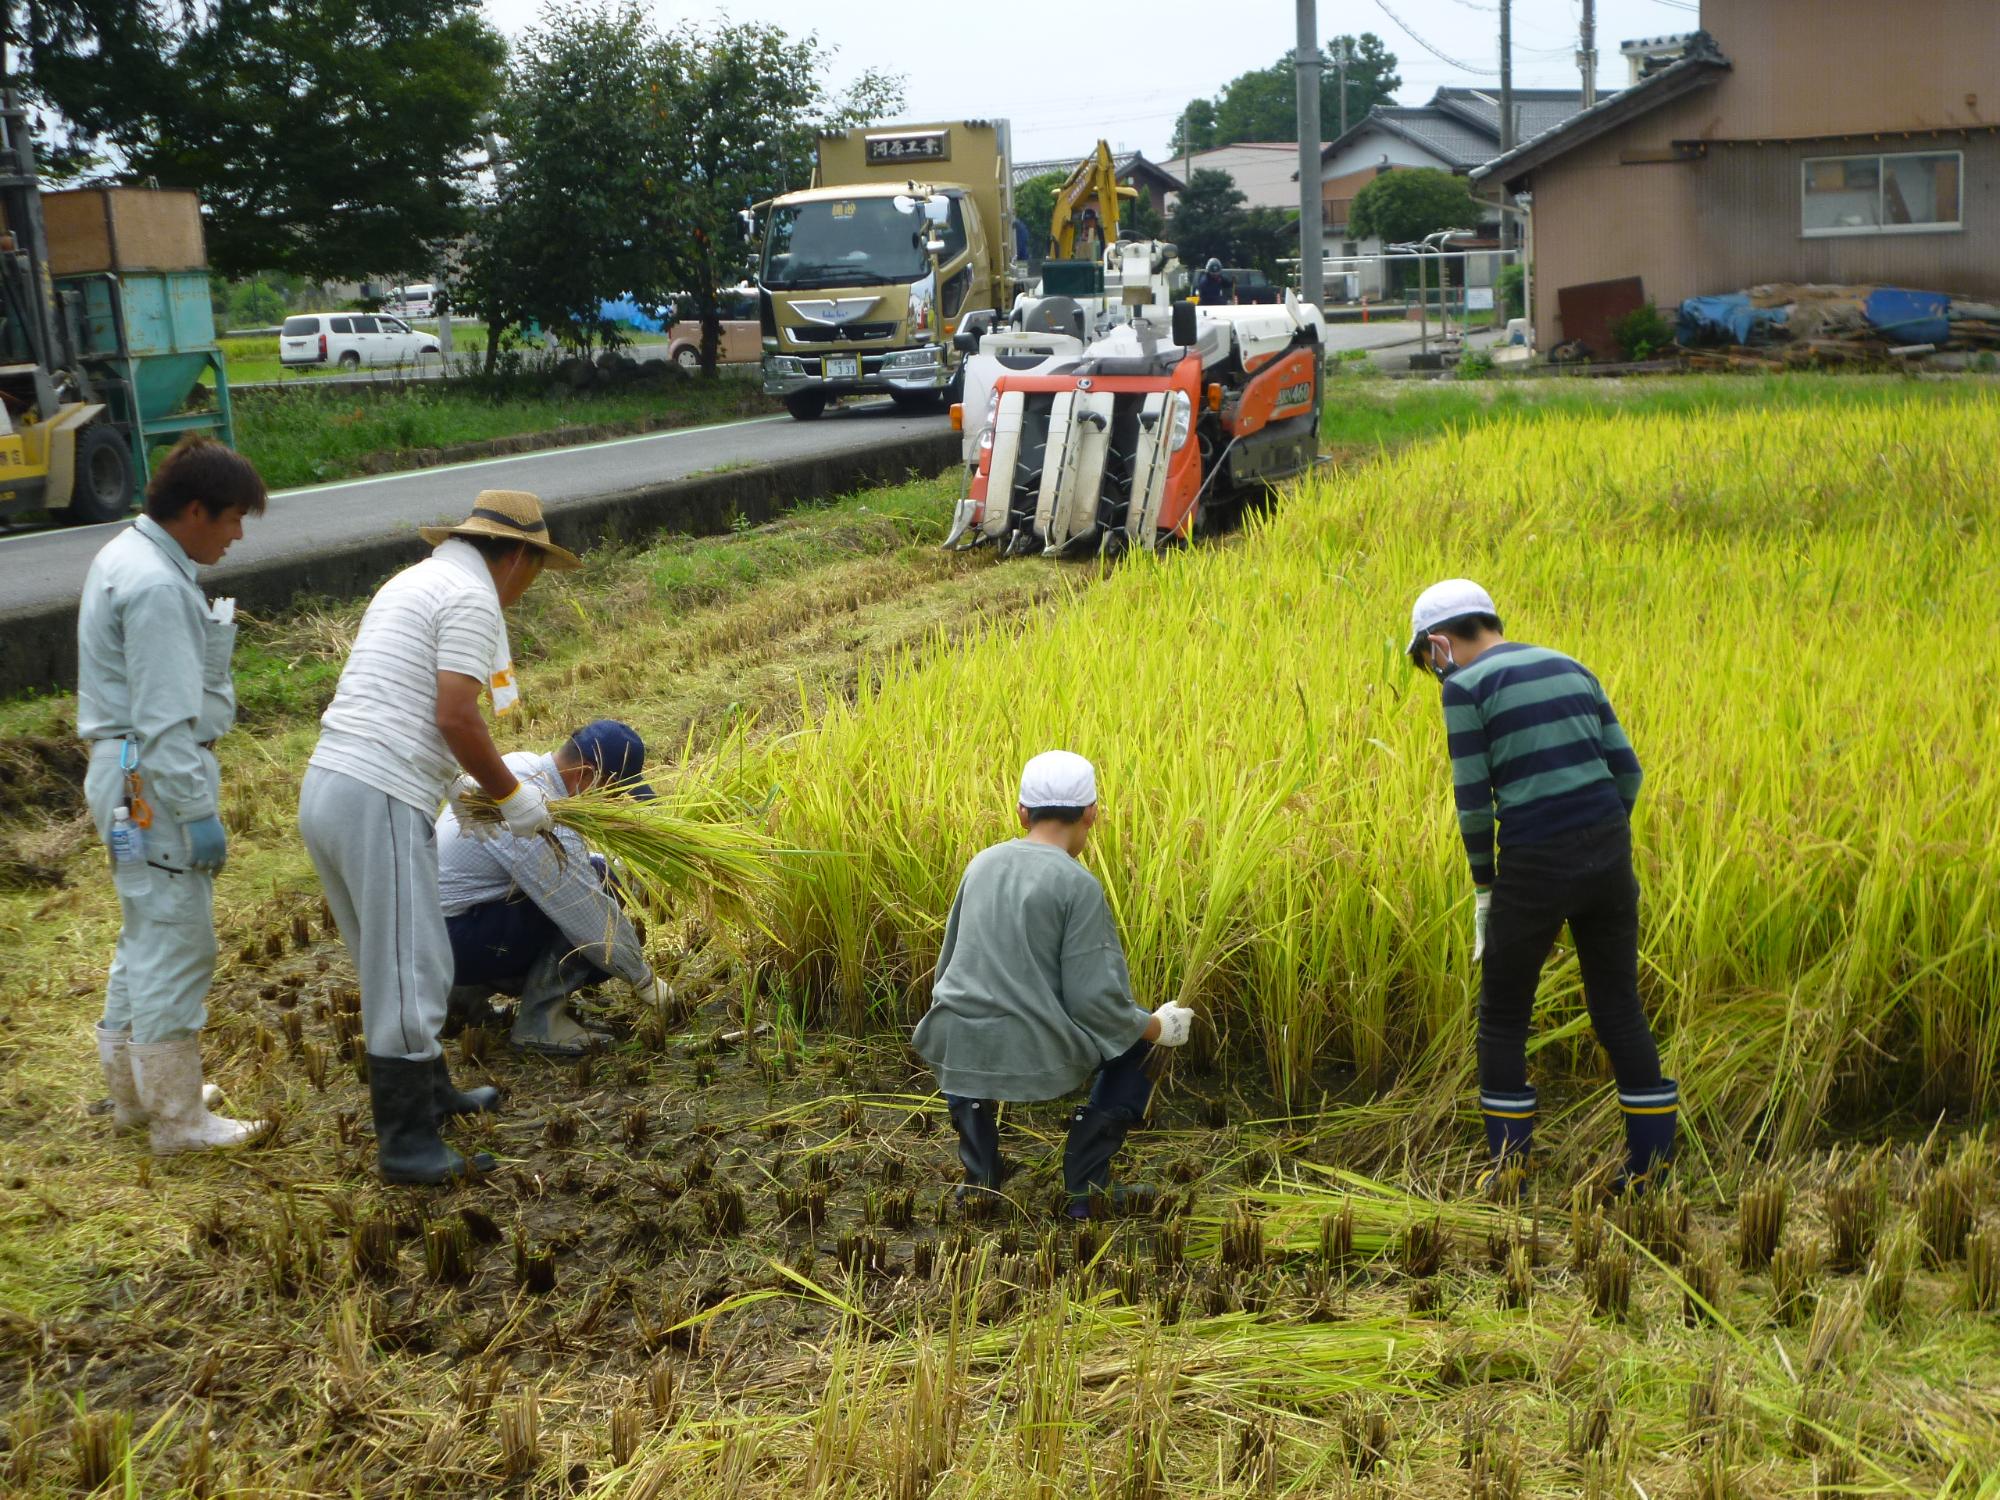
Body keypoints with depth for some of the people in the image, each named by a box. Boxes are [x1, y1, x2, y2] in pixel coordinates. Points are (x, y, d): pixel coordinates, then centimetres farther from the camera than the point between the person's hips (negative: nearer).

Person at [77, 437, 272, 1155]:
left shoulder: (125, 556, 12)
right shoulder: (157, 587, -21)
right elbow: (165, 719, -23)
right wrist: (199, 813, -20)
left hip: (130, 778, 11)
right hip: (155, 782, -11)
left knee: (145, 938, 21)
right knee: (177, 949, -3)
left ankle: (134, 1090, 34)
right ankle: (178, 1119, 7)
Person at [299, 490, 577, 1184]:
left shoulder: (411, 582, 23)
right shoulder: (473, 596, -7)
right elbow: (455, 716, -16)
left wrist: (451, 783, 28)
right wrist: (512, 795, -3)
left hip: (324, 787, 10)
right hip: (378, 802, -10)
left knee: (394, 964, 22)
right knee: (407, 974, -2)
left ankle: (430, 1094, 36)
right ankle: (406, 1143, 5)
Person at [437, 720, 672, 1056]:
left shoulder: (522, 763, 2)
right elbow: (589, 916, -21)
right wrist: (642, 978, -8)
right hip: (455, 940, -10)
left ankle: (469, 988, 17)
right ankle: (538, 1022, -10)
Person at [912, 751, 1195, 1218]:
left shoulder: (983, 863, 8)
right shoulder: (1078, 885, -9)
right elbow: (1095, 1002, -11)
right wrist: (1158, 1028, 7)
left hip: (961, 1053, 5)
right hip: (1039, 1056, -4)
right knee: (1141, 1040, 23)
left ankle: (981, 1174, 29)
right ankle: (1083, 1183, 16)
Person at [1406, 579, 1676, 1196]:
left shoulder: (1466, 686, -4)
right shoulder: (1569, 668, 14)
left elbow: (1473, 800, -6)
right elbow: (1625, 769, 11)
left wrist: (1484, 886, 5)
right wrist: (1603, 847, 17)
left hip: (1535, 865, -5)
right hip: (1609, 853, 6)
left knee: (1503, 1017, 12)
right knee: (1619, 1006, 17)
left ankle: (1509, 1169, 17)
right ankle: (1652, 1159, 21)